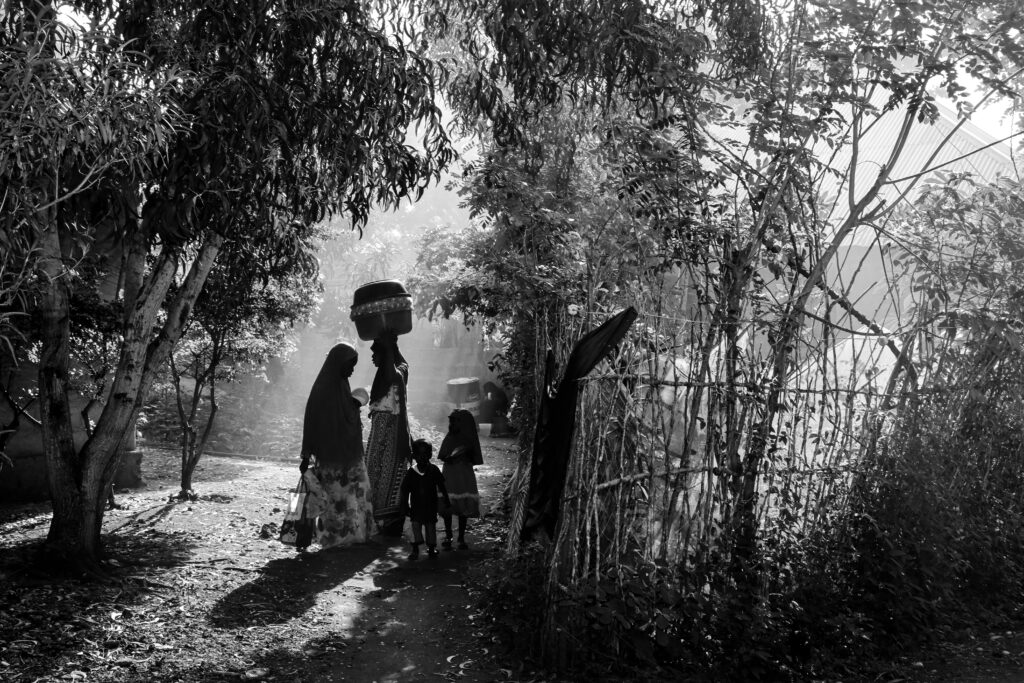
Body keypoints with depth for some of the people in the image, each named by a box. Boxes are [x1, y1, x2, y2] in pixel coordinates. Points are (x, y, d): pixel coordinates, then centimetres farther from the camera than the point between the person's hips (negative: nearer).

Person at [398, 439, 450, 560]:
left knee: (431, 525, 7)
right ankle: (415, 549, 5)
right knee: (416, 524, -3)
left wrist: (446, 502, 7)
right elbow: (404, 491, -1)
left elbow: (441, 487, 3)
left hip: (431, 505, 0)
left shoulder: (434, 470, -6)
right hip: (416, 506, 0)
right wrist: (404, 508, -1)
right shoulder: (411, 473, -7)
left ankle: (431, 547, 21)